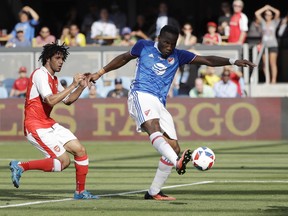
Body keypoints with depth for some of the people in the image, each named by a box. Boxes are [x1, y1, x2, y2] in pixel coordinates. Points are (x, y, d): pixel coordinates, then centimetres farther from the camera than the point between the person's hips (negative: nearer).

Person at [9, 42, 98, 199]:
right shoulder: (40, 74, -14)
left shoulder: (53, 78, 16)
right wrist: (73, 85, -22)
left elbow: (67, 100, 24)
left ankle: (80, 192, 13)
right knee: (64, 161, -18)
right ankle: (21, 166, -9)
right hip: (36, 126, -10)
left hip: (49, 124, 10)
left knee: (80, 151, 3)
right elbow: (51, 101, -26)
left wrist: (81, 87, 9)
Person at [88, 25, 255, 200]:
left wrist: (232, 61, -4)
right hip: (141, 95, -5)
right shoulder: (144, 46, 11)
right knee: (153, 126, -34)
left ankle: (154, 192, 7)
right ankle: (178, 162, -61)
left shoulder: (178, 56, 15)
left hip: (160, 104, 5)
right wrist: (100, 73, 29)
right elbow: (124, 58, 26)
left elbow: (207, 60, 8)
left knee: (174, 147, -3)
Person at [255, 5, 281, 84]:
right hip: (264, 45, 2)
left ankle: (274, 80, -10)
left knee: (273, 63, -8)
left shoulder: (274, 22, 5)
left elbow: (277, 13, -7)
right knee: (265, 64, 0)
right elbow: (257, 13, 4)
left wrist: (270, 8, 5)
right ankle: (267, 80, 4)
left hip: (273, 45, -2)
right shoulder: (263, 22, 10)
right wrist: (265, 8, 8)